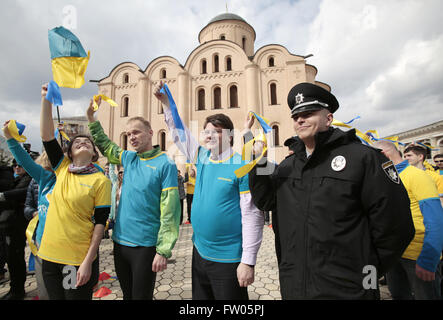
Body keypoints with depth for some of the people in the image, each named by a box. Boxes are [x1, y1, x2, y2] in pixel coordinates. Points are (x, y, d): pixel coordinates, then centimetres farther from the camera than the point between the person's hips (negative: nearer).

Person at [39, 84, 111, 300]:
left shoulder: (101, 180, -11)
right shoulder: (62, 168, 3)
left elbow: (100, 222, -12)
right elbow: (46, 136, -5)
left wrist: (88, 261, -14)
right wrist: (46, 99, -11)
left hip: (79, 258, -4)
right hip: (50, 253, 5)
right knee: (55, 296, 20)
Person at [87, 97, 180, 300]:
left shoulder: (165, 164, -14)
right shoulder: (128, 158, 5)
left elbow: (169, 212, -17)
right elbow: (104, 145, 24)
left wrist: (163, 251, -19)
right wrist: (91, 117, 16)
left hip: (145, 246, -6)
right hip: (120, 242, 6)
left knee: (141, 296, 11)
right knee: (127, 295, 23)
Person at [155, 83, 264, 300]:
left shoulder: (242, 166, -16)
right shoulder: (202, 158, 1)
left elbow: (252, 215, -17)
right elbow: (179, 133, 13)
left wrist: (248, 262, -16)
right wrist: (166, 103, 9)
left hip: (228, 259, -6)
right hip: (199, 252, 7)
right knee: (200, 297, 24)